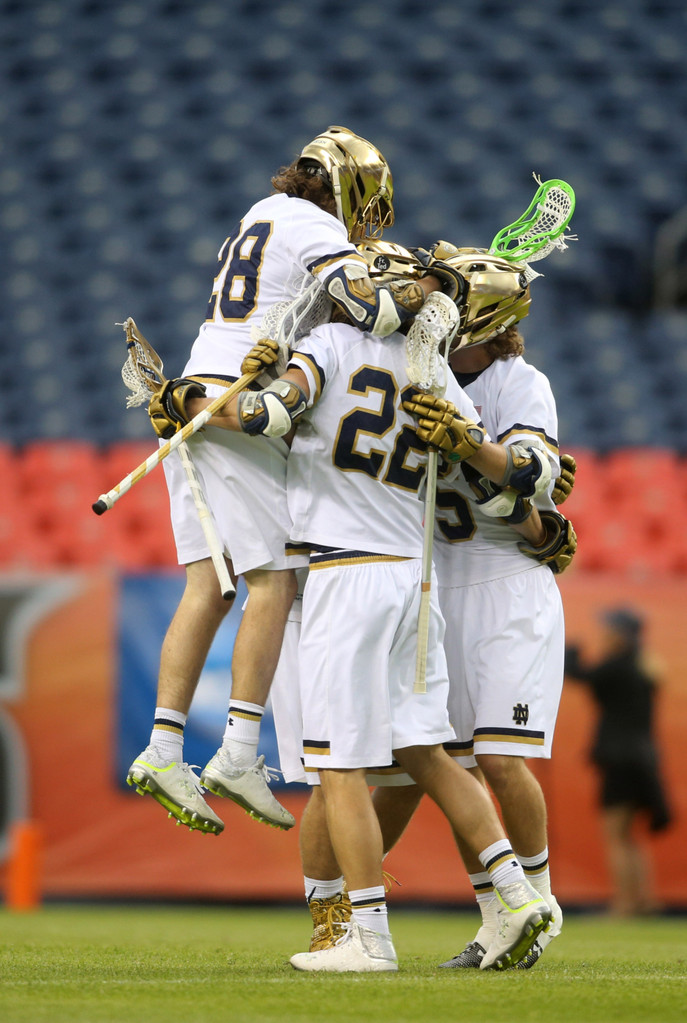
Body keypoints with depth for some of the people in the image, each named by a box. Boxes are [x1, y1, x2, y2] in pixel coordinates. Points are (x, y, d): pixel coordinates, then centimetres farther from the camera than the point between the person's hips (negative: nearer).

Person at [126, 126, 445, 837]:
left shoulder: (259, 218, 24)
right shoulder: (317, 228, -3)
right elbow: (365, 310, -18)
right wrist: (413, 299, 0)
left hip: (193, 401, 8)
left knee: (207, 587, 4)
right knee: (274, 583, -8)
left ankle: (163, 751, -4)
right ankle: (239, 756, -15)